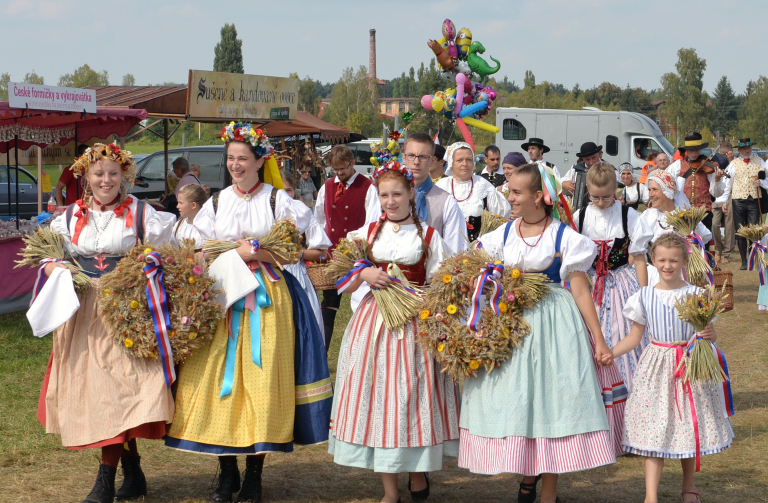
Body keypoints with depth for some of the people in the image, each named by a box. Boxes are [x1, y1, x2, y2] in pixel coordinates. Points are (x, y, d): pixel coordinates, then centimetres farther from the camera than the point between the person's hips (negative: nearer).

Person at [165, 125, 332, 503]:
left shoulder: (278, 200, 4)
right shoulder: (216, 202, 13)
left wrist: (250, 251, -9)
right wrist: (237, 254, -7)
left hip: (266, 300, -2)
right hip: (222, 298, 3)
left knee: (262, 378, -4)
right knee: (221, 378, -1)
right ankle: (227, 471, 10)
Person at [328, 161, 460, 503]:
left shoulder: (428, 235, 5)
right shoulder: (367, 232, 10)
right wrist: (365, 275, -8)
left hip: (415, 321, -2)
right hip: (374, 320, 2)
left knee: (414, 396, -1)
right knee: (378, 397, 0)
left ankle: (417, 472, 21)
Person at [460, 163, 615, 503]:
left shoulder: (564, 236, -5)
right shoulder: (504, 234, 7)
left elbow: (580, 290, -4)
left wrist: (599, 341, -6)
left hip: (553, 324, -4)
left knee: (550, 399, -2)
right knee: (515, 399, 6)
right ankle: (529, 472, 26)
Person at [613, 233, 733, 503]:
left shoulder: (696, 295, -1)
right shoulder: (645, 296, 2)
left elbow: (710, 333, 4)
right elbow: (635, 337, 8)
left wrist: (710, 335, -19)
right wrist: (608, 353, -3)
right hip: (656, 368, 0)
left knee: (689, 428, 8)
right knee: (654, 429, -6)